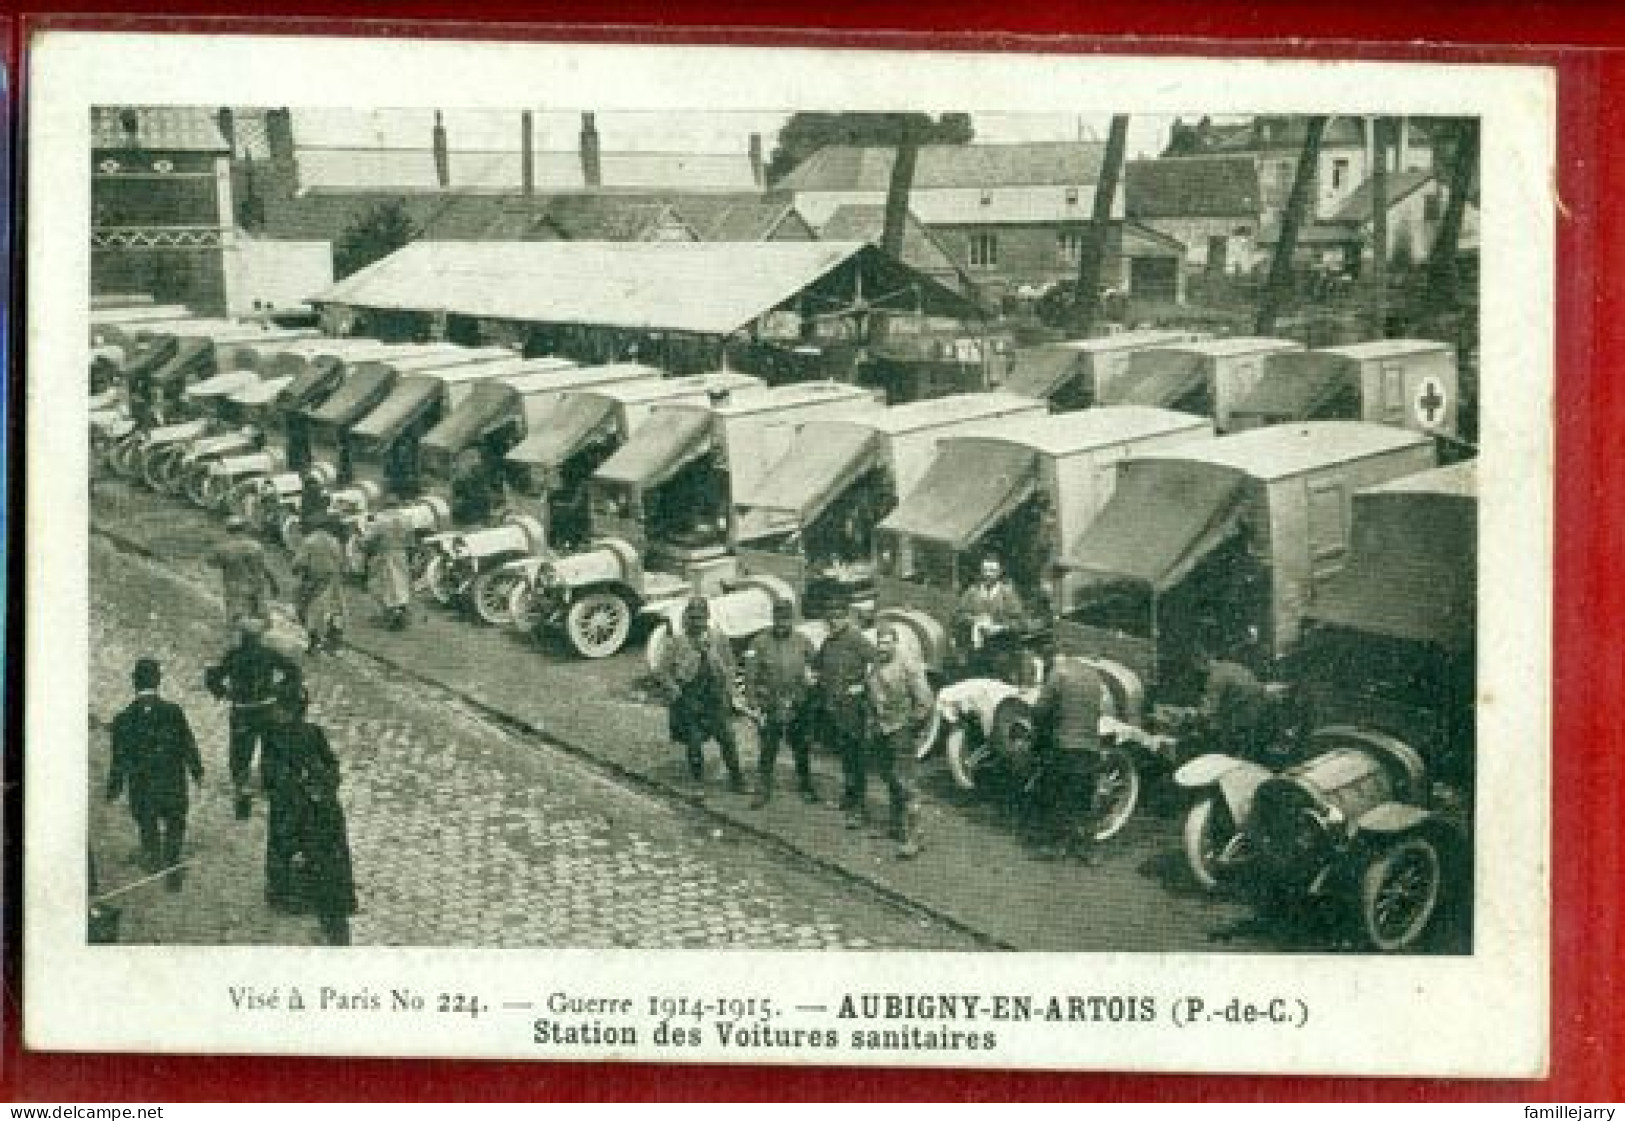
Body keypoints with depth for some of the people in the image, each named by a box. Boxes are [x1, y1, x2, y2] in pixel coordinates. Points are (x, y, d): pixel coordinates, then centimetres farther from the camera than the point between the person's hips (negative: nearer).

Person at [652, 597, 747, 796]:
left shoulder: (719, 638, -1)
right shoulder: (676, 642, -8)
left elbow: (729, 666, 10)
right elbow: (661, 670, -2)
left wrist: (728, 690, 3)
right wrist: (674, 691, -8)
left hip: (716, 698, 1)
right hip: (688, 701, -1)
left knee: (727, 739, 2)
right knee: (694, 743, 6)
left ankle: (736, 779, 18)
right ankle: (698, 783, 23)